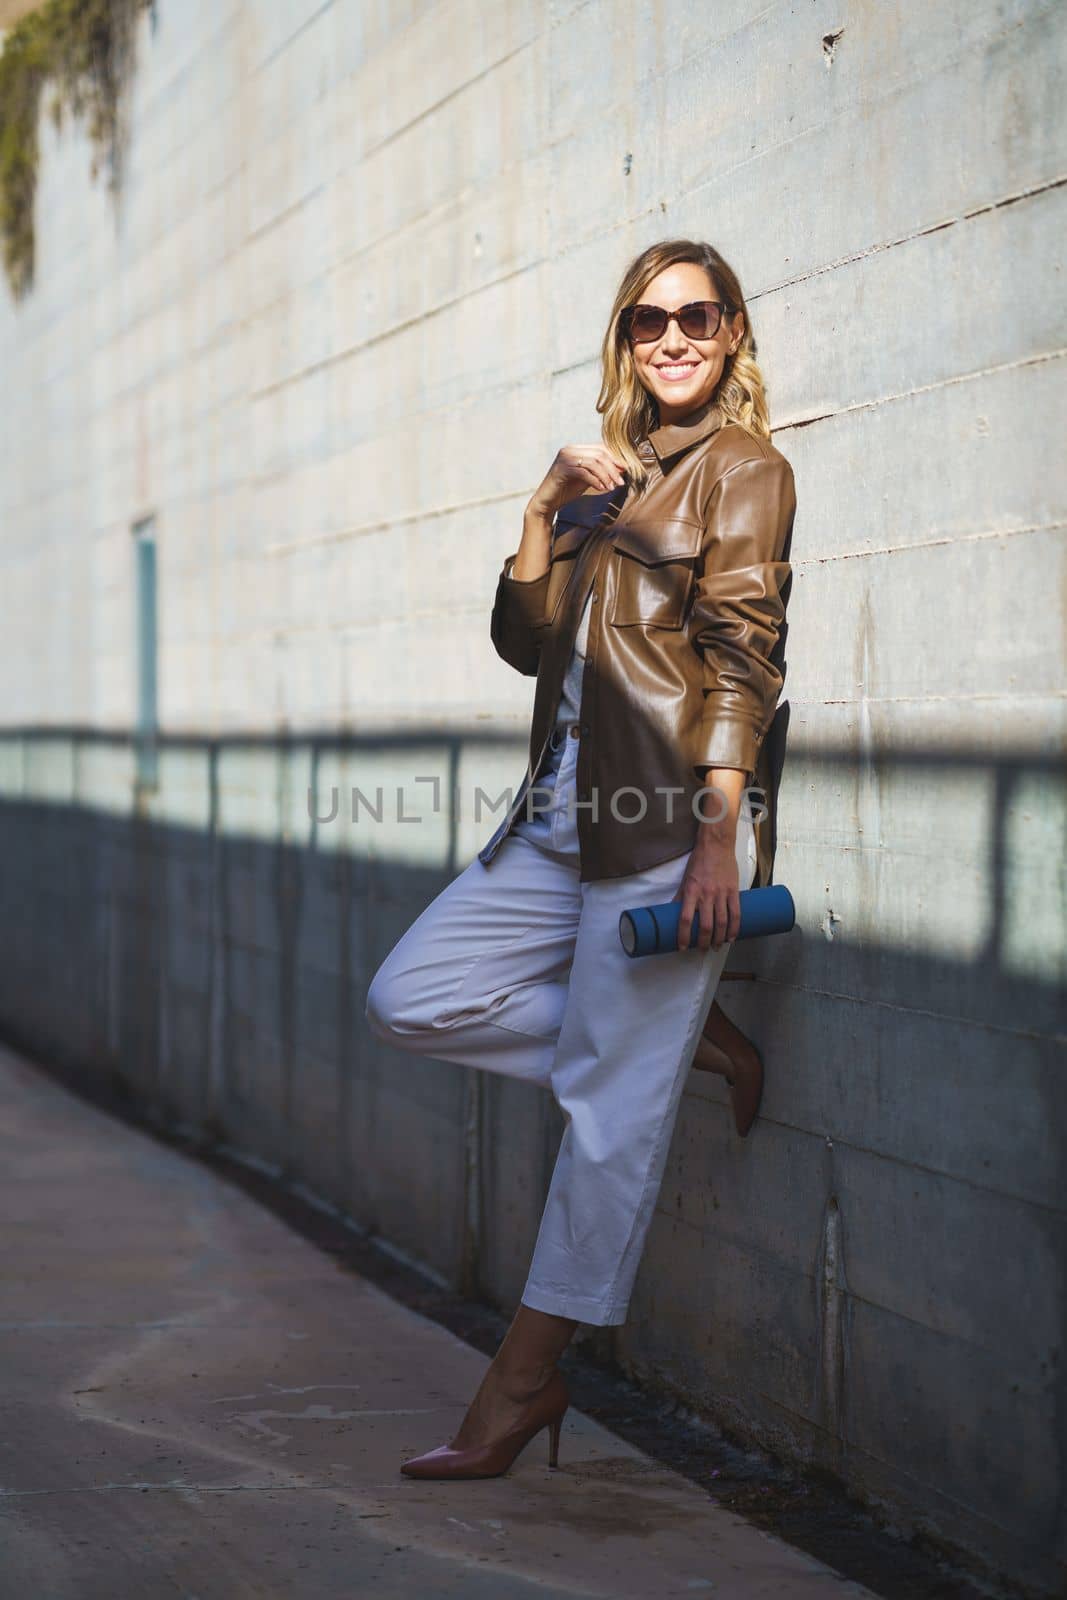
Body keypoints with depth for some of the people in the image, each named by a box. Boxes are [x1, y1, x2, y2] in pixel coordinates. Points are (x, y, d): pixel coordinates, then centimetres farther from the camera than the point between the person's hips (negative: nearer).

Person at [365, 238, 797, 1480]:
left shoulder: (744, 470, -1)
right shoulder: (606, 473, 20)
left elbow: (741, 657, -10)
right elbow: (523, 641, 13)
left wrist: (719, 838, -18)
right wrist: (546, 511, -1)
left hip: (667, 820, -8)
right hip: (561, 816, 8)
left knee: (609, 1106, -4)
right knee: (410, 1000, 3)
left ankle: (523, 1381, 2)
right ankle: (676, 1046, 11)